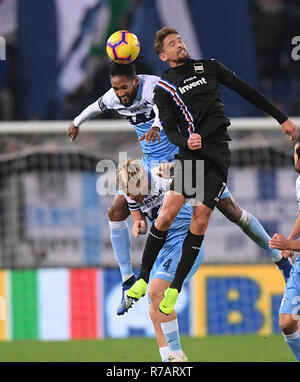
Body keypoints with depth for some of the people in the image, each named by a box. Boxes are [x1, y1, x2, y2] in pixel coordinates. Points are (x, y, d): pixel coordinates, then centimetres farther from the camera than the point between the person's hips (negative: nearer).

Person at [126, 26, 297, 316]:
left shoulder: (208, 67, 12)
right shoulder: (164, 88, 7)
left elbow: (246, 91, 16)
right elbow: (169, 130, -1)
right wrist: (185, 142, -24)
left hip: (218, 156, 1)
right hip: (190, 152, -1)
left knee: (199, 222, -8)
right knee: (166, 215, -16)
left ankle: (175, 289, -1)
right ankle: (143, 278, -3)